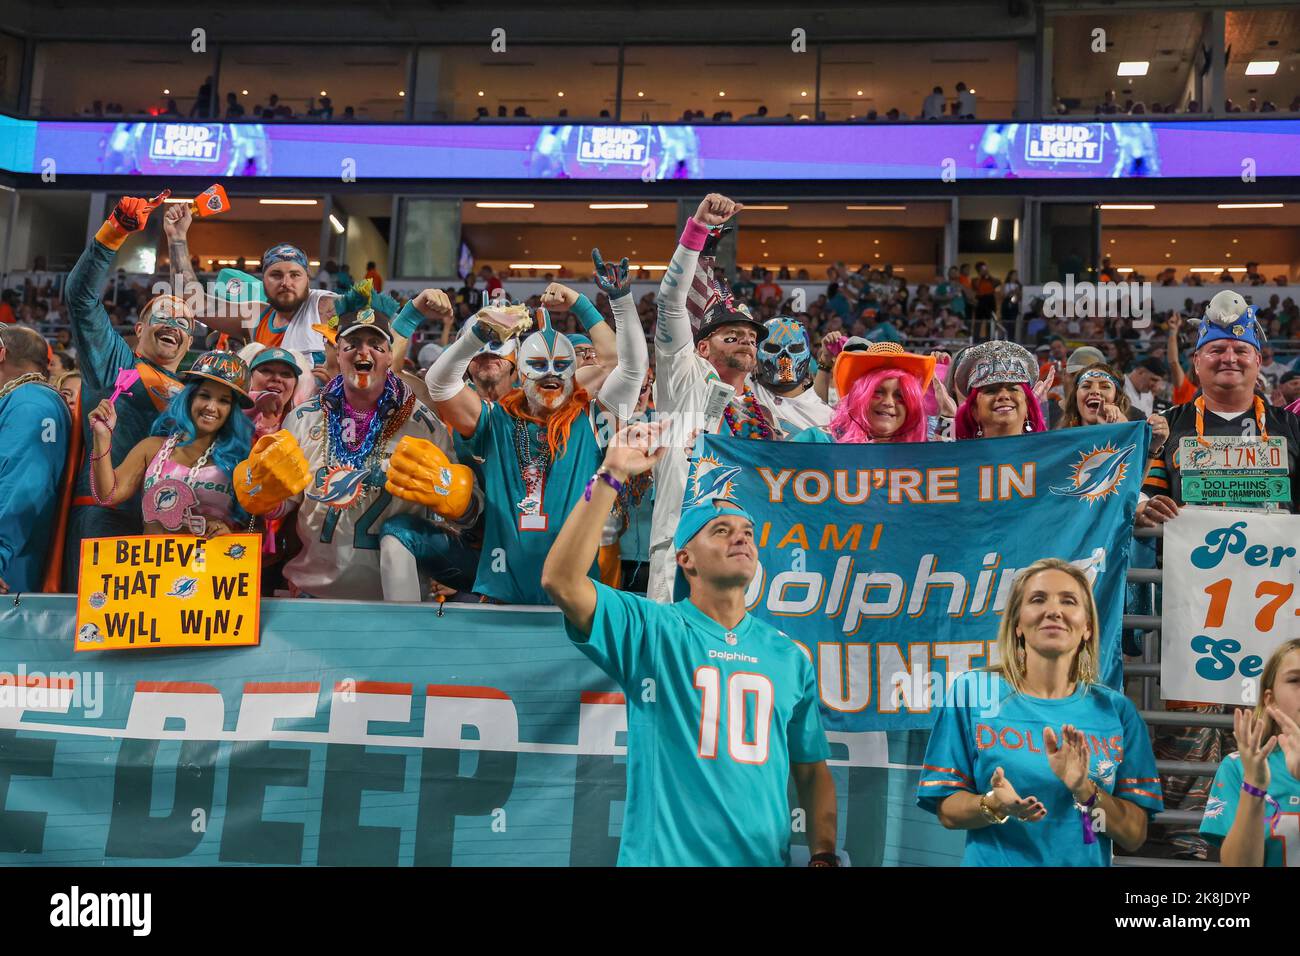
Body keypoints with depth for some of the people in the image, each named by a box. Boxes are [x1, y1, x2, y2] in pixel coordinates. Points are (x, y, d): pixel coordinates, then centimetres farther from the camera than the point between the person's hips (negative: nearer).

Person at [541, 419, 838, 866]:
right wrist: (611, 476, -21)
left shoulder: (789, 657, 6)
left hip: (764, 858, 3)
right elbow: (561, 581, -19)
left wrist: (823, 855, -4)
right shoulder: (650, 629, -4)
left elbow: (812, 771, 10)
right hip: (664, 856, -3)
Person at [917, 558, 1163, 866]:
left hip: (1085, 862, 2)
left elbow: (1135, 835, -5)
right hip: (993, 861, -1)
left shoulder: (1116, 709, -4)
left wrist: (1085, 790, -21)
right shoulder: (970, 691, -9)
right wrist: (993, 805, -25)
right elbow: (947, 811, -7)